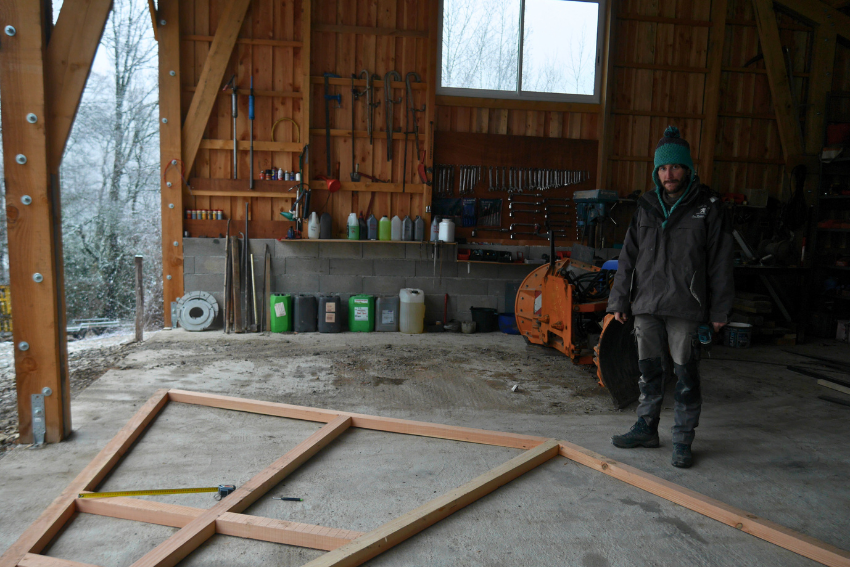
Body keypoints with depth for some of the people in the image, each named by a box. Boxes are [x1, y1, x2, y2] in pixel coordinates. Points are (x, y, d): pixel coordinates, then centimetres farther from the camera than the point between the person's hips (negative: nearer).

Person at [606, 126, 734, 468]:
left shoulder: (707, 208, 0)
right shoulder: (646, 207, 10)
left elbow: (720, 263, 0)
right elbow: (628, 257, 11)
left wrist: (719, 310, -4)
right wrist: (619, 301, 7)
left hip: (686, 308, -3)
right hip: (646, 305, 4)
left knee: (686, 376, 1)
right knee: (649, 370, 13)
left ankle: (683, 440, 15)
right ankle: (647, 428, 28)